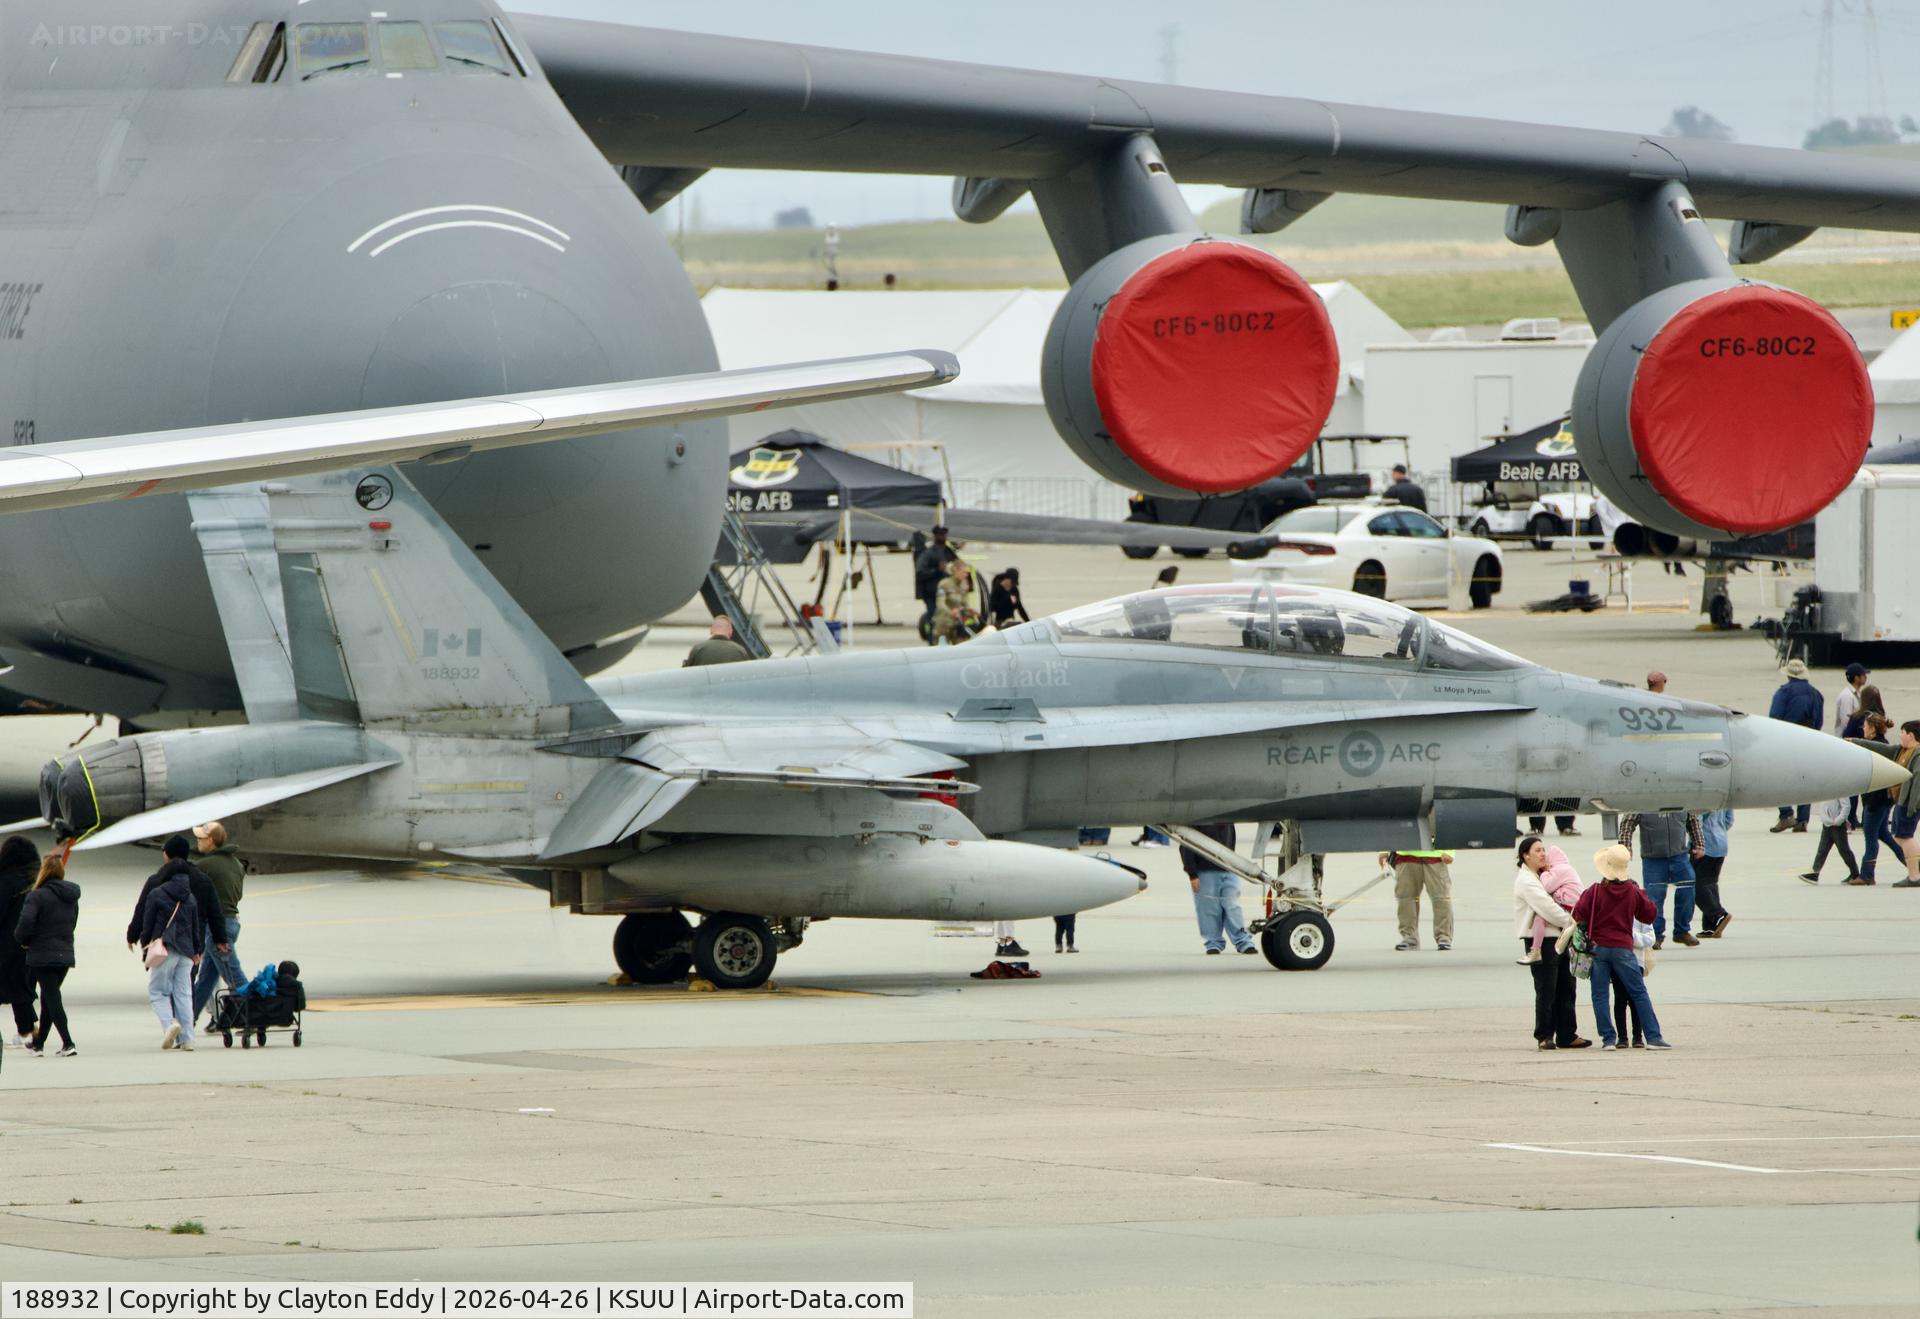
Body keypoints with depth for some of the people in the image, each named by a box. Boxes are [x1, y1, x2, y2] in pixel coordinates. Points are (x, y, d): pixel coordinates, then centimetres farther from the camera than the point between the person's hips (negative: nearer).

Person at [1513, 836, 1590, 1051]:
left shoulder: (1543, 876, 19)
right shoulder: (1525, 881, -9)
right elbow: (1546, 906, -18)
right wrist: (1571, 922, -14)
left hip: (1558, 938, 8)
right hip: (1540, 941, -8)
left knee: (1565, 986, 8)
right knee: (1546, 990, -6)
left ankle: (1567, 1035, 13)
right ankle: (1544, 1036, -1)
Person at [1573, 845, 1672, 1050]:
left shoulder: (1595, 892, -7)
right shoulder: (1633, 893, -1)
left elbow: (1578, 916, -10)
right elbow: (1650, 914, 11)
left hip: (1598, 947, -1)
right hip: (1623, 948, 1)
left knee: (1600, 995, 5)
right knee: (1639, 993, 5)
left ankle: (1608, 1038, -1)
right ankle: (1654, 1037, -1)